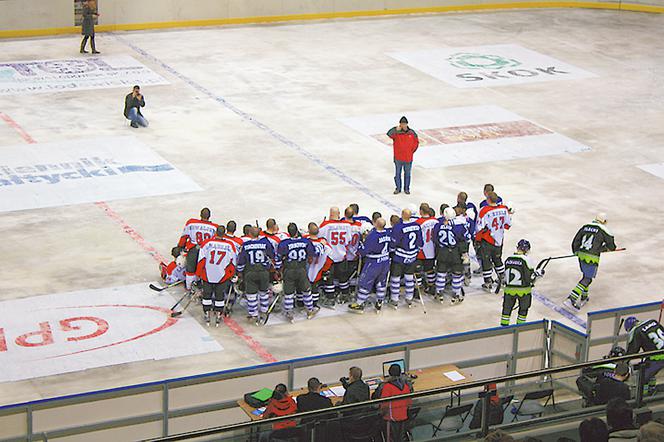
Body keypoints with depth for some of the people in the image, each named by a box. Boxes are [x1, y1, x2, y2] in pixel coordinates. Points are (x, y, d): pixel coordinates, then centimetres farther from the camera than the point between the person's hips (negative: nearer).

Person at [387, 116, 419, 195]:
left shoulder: (411, 133, -4)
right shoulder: (396, 132, -10)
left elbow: (416, 142, 9)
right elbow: (389, 134, -30)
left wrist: (412, 151, 5)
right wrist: (396, 129, -41)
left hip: (408, 158, 1)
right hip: (398, 158, -1)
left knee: (407, 174, 13)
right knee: (397, 174, 11)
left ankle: (406, 188, 28)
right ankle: (398, 188, 25)